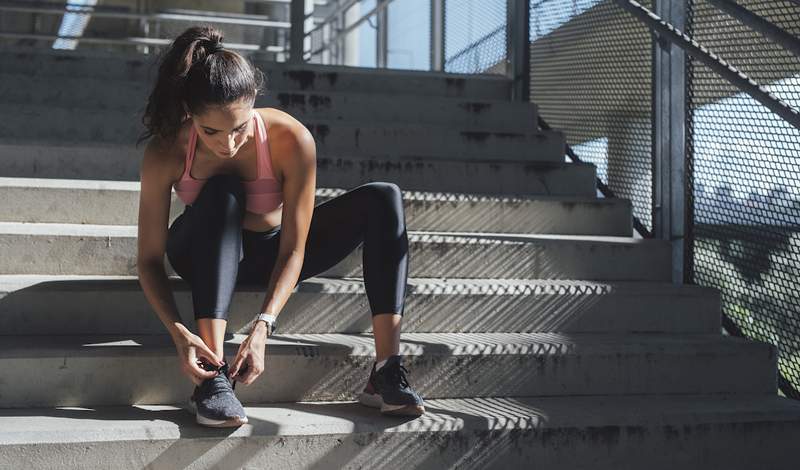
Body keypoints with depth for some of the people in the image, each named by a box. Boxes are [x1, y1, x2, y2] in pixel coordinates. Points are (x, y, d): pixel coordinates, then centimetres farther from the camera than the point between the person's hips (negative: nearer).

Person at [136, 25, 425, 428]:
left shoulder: (291, 139, -30)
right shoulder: (165, 154, -28)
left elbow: (293, 251, -27)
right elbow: (149, 260, -24)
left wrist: (262, 327, -40)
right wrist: (178, 333, -40)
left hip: (271, 253, 1)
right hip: (205, 255, -1)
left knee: (382, 199, -21)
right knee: (222, 193, -37)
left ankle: (387, 372, -26)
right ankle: (211, 378, -39)